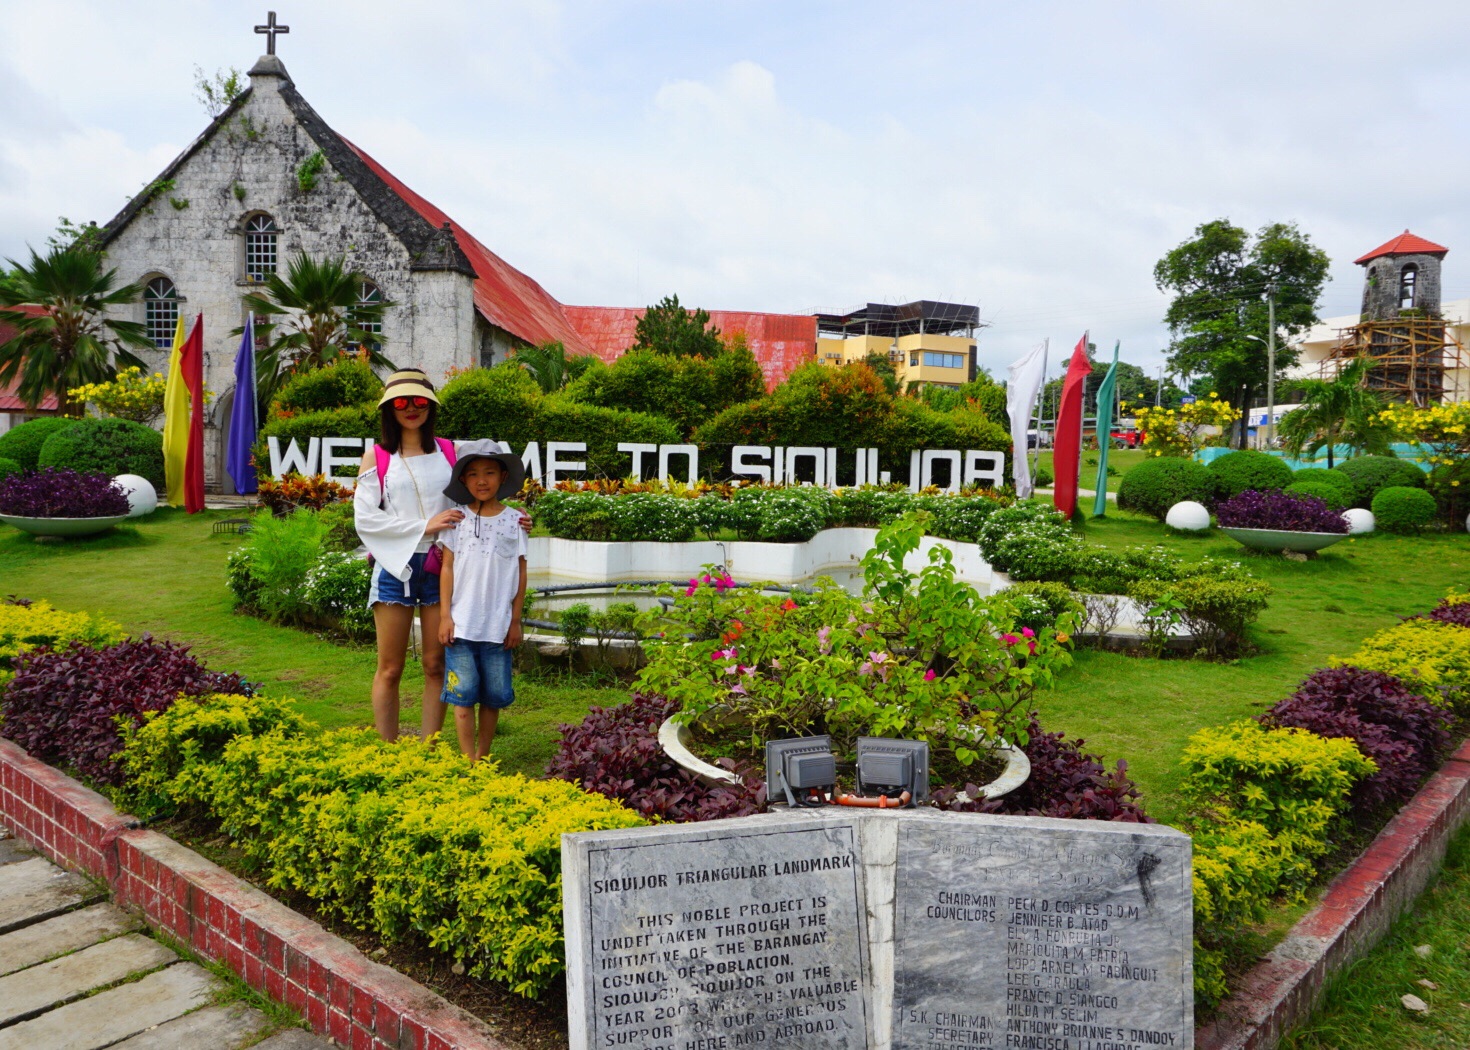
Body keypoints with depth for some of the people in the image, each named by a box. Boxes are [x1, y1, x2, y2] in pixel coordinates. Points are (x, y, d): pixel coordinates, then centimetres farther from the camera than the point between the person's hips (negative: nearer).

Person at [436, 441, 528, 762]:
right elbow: (448, 568, 4)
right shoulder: (457, 521, 2)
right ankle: (469, 761, 7)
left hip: (498, 626, 1)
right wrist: (445, 615, -1)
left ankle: (483, 756, 22)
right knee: (463, 694, 0)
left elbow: (520, 572, 5)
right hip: (461, 624, 0)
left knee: (495, 695, 7)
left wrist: (515, 620, 4)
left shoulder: (514, 521, 2)